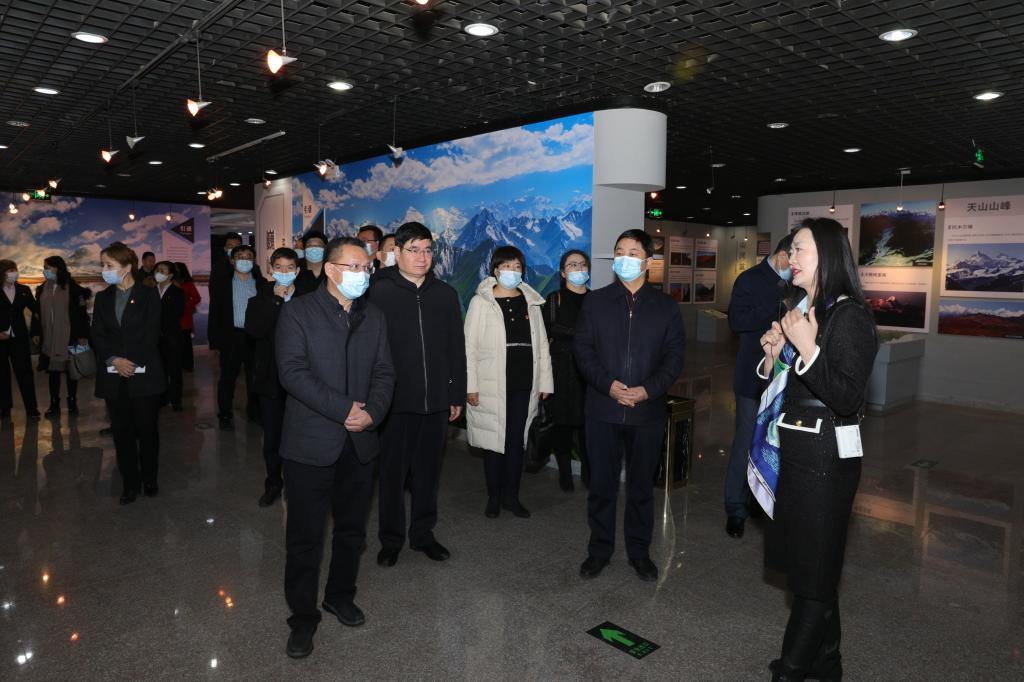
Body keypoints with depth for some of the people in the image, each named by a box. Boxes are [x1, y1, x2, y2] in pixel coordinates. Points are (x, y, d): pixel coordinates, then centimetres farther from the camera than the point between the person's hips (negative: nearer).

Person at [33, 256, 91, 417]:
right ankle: (54, 404, 11)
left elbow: (81, 312, -7)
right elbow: (37, 313, 11)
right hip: (48, 339, 4)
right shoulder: (42, 289, 8)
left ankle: (72, 402, 15)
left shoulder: (73, 288, -6)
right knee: (53, 371, 6)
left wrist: (82, 335, -10)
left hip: (69, 338, -4)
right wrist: (36, 333, 4)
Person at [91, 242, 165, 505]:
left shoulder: (148, 294, -2)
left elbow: (151, 334, -7)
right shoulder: (103, 298, 11)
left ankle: (149, 479, 20)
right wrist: (114, 360, -11)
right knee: (122, 431, 7)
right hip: (113, 377, 4)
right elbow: (98, 335, 5)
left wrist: (133, 363, -13)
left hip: (144, 374, -3)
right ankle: (130, 483, 17)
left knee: (147, 429, 5)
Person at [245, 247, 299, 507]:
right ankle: (273, 483, 30)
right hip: (270, 378, 2)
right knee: (272, 436, 12)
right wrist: (277, 300, -14)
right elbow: (254, 330, -16)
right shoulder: (260, 300, 5)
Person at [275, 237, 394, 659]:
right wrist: (344, 409, -18)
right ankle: (303, 617, 22)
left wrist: (372, 412, -11)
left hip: (360, 442, 5)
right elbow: (293, 372, -15)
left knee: (352, 529, 17)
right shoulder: (298, 311, -5)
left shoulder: (373, 317, 10)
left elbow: (384, 373, 7)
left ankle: (340, 596, 37)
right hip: (310, 443, -4)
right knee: (304, 536, 5)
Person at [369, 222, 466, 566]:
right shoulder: (380, 293, -4)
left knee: (428, 470, 14)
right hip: (396, 400, -3)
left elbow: (457, 348, 8)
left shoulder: (445, 294, 7)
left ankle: (423, 533, 30)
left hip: (436, 400, 3)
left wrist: (457, 395, 6)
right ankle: (391, 538, 25)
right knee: (393, 471, 8)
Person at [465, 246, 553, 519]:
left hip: (523, 384, 3)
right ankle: (494, 497, 20)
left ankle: (511, 496, 23)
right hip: (492, 384, -3)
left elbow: (541, 344, 10)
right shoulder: (480, 302, -3)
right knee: (494, 441, 4)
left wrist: (545, 381, 7)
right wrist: (470, 386, -9)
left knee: (517, 440, 9)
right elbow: (469, 346, -4)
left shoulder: (531, 302, 8)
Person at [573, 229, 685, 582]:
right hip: (602, 410, 0)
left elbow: (674, 356, 2)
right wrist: (608, 385, -15)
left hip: (647, 411, 1)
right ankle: (599, 549, 25)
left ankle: (639, 550, 28)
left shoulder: (665, 306, 5)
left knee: (642, 486, 12)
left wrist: (648, 389, -14)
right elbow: (583, 349, 0)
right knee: (601, 484, 8)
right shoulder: (595, 301, 4)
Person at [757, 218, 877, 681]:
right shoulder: (801, 311, 10)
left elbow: (847, 399, -21)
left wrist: (808, 349, -26)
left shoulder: (850, 317, -14)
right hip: (795, 453, 9)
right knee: (805, 561, 19)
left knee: (813, 572, 5)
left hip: (827, 458, -9)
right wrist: (773, 354, -4)